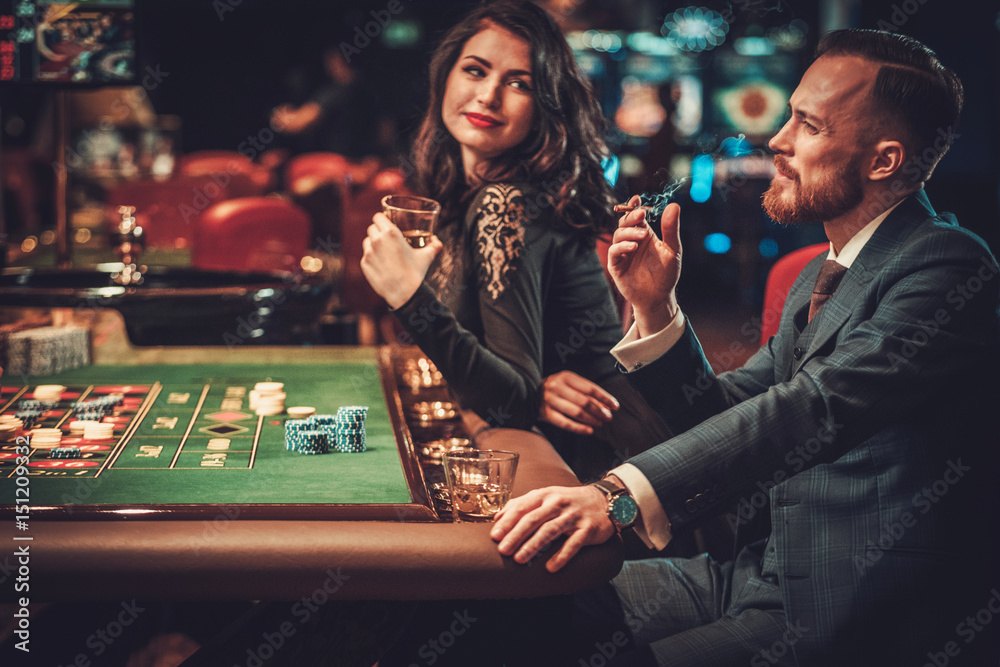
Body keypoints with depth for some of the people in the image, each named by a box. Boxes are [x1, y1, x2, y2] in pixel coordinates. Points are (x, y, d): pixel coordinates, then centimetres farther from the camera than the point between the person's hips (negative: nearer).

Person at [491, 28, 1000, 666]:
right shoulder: (821, 275, 15)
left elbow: (817, 408, -31)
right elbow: (724, 416, 14)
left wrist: (623, 494, -40)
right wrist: (655, 308, -1)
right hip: (764, 577, 8)